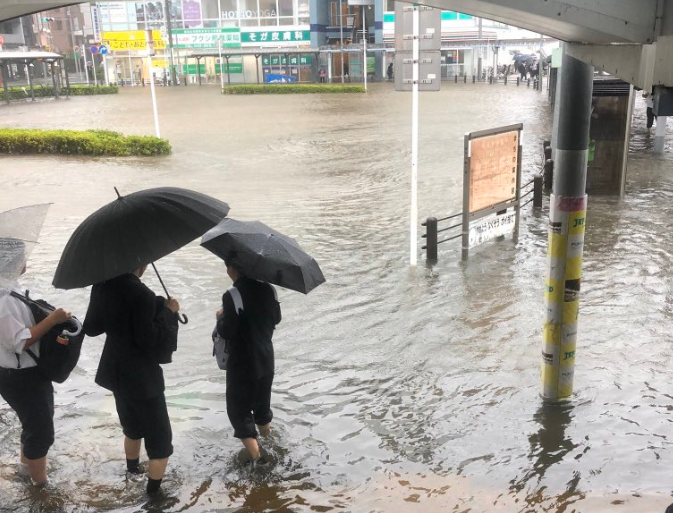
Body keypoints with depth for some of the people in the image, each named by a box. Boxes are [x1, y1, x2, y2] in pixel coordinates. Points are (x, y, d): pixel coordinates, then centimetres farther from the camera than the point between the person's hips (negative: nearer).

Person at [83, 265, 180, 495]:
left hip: (116, 371, 8)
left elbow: (91, 328, 7)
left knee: (133, 426, 29)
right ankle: (154, 493, 9)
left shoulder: (101, 286, -2)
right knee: (159, 437, 4)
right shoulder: (141, 293, -25)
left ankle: (133, 468, 48)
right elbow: (147, 339, -24)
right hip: (141, 375, -8)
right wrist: (168, 312, -16)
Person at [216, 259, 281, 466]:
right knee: (262, 401, 26)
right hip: (266, 358, 6)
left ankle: (254, 454, 0)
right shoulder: (267, 289, -2)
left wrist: (220, 317, -2)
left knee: (239, 408, 6)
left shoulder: (232, 296, -22)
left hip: (242, 363, -6)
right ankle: (265, 431, 46)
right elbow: (276, 319, 10)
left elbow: (226, 332, -21)